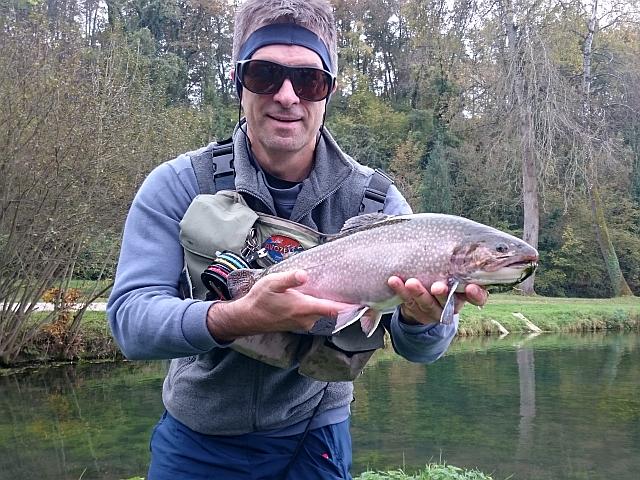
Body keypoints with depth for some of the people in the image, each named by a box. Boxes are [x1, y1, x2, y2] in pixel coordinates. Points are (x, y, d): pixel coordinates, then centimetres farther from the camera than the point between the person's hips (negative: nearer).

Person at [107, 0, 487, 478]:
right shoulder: (176, 186, -15)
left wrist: (421, 319, -41)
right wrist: (237, 318, -42)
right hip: (195, 440, 0)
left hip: (314, 438, 1)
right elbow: (130, 318, -24)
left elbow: (419, 349, -17)